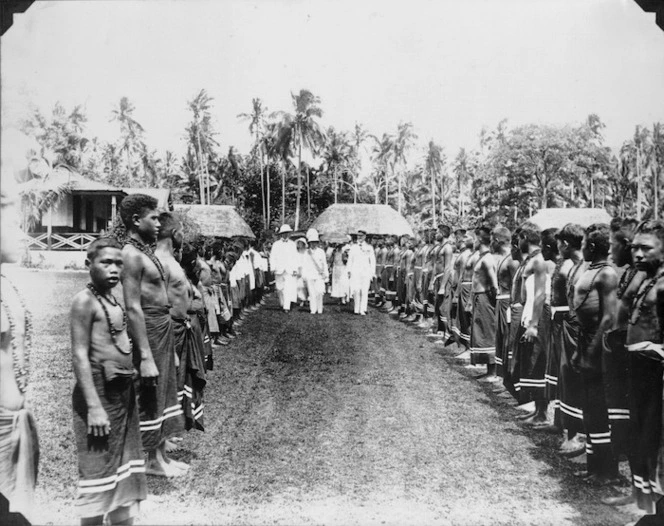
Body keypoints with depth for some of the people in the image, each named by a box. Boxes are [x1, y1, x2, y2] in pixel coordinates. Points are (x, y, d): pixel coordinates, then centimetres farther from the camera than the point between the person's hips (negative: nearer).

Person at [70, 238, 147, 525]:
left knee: (126, 468, 18)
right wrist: (94, 406, -22)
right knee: (100, 469, 2)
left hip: (124, 391, 9)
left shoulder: (113, 298, 10)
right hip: (100, 392, -8)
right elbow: (80, 355, -18)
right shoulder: (85, 300, -14)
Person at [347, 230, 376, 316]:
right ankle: (356, 309, 3)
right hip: (355, 271, 1)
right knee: (356, 291, -7)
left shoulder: (369, 247, 8)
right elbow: (350, 260, 14)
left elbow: (372, 261, 9)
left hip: (366, 271, 0)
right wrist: (349, 271, 6)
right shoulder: (353, 247, 11)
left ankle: (363, 310, 0)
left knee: (364, 291, -4)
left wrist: (372, 272, 3)